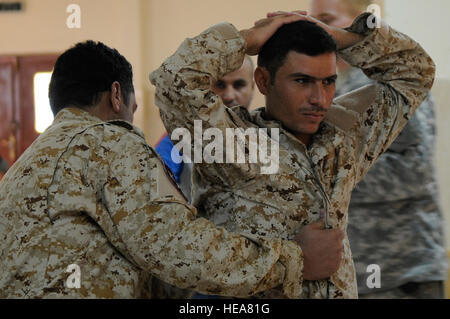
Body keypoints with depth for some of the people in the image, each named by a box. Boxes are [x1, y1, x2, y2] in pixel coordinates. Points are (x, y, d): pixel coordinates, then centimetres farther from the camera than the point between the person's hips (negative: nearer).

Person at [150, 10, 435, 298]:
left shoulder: (342, 137, 11)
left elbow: (415, 71, 18)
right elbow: (176, 79, -22)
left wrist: (333, 35, 6)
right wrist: (249, 39, -8)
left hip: (343, 289, 5)